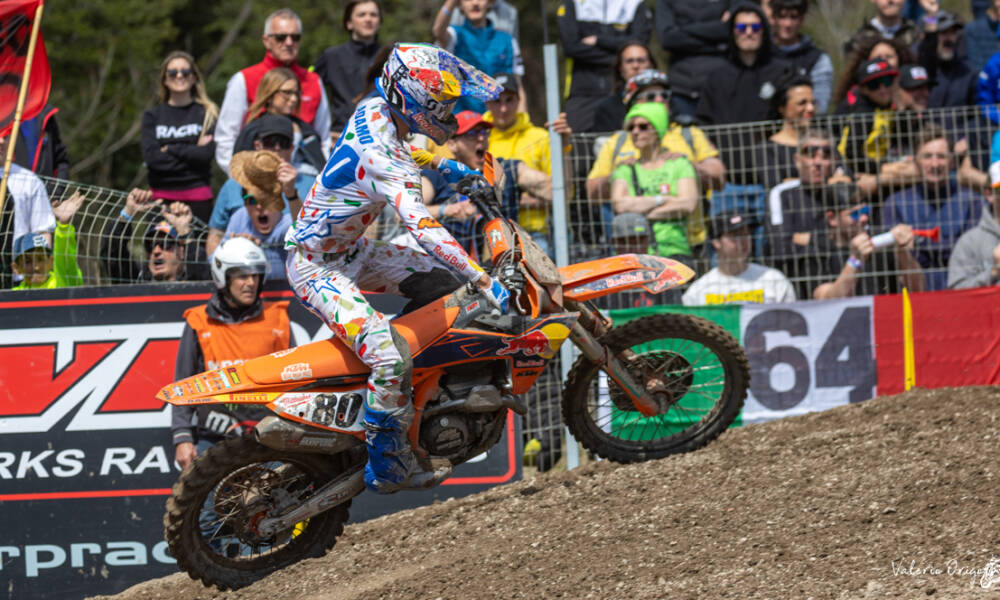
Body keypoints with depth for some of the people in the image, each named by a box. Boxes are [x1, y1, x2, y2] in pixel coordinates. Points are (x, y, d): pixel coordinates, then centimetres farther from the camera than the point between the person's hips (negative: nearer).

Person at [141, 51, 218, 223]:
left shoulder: (207, 114, 6)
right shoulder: (152, 116, 9)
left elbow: (206, 154, -7)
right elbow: (150, 157, -5)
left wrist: (169, 149, -5)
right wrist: (192, 151, -6)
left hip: (197, 197, -1)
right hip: (161, 194, 1)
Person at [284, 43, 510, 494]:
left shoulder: (374, 111, -4)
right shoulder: (385, 161, -31)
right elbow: (425, 231, -41)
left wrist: (446, 166, 17)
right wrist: (486, 283, -42)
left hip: (349, 250, 10)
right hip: (315, 267, -10)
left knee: (441, 281, 14)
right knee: (390, 360, -24)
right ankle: (387, 468, -9)